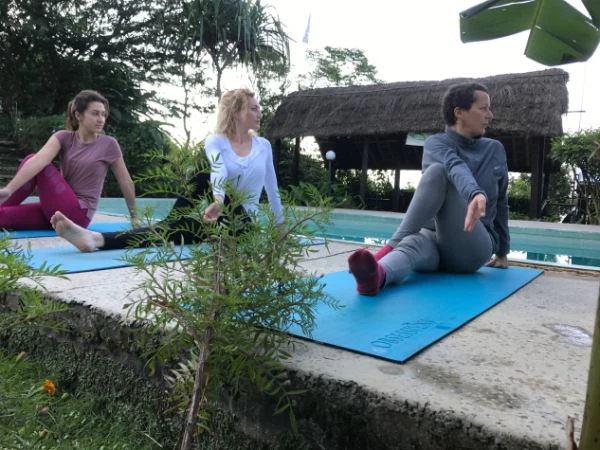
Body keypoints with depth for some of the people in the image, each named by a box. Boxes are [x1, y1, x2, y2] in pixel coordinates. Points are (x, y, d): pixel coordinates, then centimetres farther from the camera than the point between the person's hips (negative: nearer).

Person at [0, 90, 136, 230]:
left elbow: (126, 182, 3)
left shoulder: (108, 144, -4)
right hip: (59, 211, 4)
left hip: (77, 214, -4)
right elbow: (39, 160, -14)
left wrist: (134, 216, 10)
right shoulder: (63, 137, 3)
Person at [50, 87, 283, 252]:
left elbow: (271, 187, 16)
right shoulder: (215, 141, 1)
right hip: (221, 213, 1)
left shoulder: (264, 146, 9)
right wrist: (218, 201, -45)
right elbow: (219, 171, -22)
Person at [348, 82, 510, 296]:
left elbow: (501, 204, 22)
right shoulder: (436, 143, 0)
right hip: (432, 238, 0)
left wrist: (502, 252, 25)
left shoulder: (495, 150, 13)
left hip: (473, 249, 0)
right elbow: (456, 169, -24)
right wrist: (475, 194, -46)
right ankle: (376, 274, -65)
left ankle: (390, 247, -41)